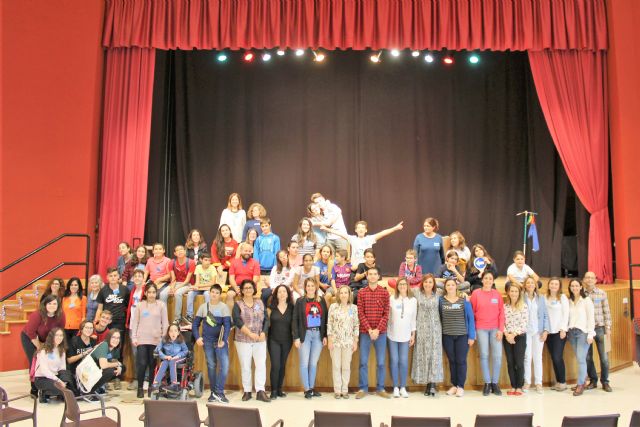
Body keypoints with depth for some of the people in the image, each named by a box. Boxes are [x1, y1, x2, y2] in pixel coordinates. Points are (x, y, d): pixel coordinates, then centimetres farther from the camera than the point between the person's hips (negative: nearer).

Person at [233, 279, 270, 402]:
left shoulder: (260, 303, 12)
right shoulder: (238, 305, 2)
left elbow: (266, 319, 8)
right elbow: (238, 321, -10)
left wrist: (263, 332, -8)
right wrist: (250, 334, -18)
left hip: (260, 340, 2)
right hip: (243, 340, -2)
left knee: (261, 364, -5)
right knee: (245, 366, 2)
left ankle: (260, 391, -3)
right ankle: (247, 391, 13)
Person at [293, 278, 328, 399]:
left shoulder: (321, 301, 8)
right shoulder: (300, 301, 0)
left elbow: (325, 319, 9)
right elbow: (295, 320, -2)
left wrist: (325, 336, 3)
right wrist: (296, 337, -9)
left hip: (318, 334, 2)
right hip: (305, 334, -2)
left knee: (314, 363, 7)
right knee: (304, 363, -1)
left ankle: (312, 388, 17)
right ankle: (307, 389, 8)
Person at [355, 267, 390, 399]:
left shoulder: (384, 292, 3)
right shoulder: (361, 292, 3)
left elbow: (386, 314, 0)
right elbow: (360, 314, -2)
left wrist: (378, 330, -10)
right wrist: (369, 330, -11)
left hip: (380, 332, 0)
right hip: (365, 332, 0)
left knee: (381, 362, 5)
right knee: (363, 362, 3)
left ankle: (380, 388, 16)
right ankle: (363, 388, 12)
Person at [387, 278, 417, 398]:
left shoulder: (413, 300, 3)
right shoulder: (391, 299, -3)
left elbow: (413, 318, 6)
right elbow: (387, 316, 0)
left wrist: (413, 334, 5)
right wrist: (385, 330, -3)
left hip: (405, 335, 1)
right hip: (392, 334, -1)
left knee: (404, 361, 0)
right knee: (394, 361, 2)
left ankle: (403, 387, 10)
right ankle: (395, 387, 11)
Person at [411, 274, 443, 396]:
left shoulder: (438, 294, 5)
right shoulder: (417, 292, 3)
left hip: (435, 328, 0)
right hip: (422, 328, 0)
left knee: (435, 354, -7)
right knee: (423, 354, 0)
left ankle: (433, 383, -8)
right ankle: (427, 383, 6)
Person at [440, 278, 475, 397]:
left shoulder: (464, 300, -1)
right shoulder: (441, 300, 2)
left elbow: (470, 318, 0)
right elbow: (438, 318, 6)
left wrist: (471, 336, -3)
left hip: (462, 335, -1)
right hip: (447, 336, 1)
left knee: (461, 361, 1)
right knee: (452, 361, 9)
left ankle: (460, 386, 10)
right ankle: (454, 385, 19)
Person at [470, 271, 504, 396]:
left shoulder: (497, 294, 5)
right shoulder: (476, 293, 0)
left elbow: (501, 313, 4)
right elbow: (472, 311, 3)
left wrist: (501, 329, -3)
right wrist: (473, 328, 0)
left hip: (495, 328, 1)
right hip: (481, 328, -1)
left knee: (497, 356, -2)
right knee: (484, 355, 1)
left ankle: (495, 383, 10)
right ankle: (487, 383, 10)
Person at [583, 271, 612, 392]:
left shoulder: (602, 293, 2)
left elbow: (606, 311, 3)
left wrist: (608, 328, -2)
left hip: (600, 328, 0)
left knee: (604, 357, 2)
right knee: (588, 357, 6)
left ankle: (605, 382, 16)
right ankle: (593, 380, 20)